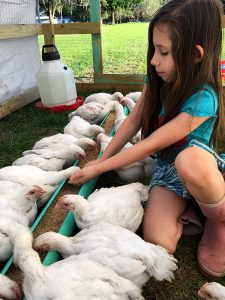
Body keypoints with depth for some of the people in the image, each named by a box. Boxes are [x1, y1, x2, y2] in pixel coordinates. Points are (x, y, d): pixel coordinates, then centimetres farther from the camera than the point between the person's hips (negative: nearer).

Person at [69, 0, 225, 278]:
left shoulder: (202, 99, -26)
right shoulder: (157, 80, -6)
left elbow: (149, 146, -25)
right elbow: (132, 122, 0)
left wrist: (97, 169, -19)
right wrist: (101, 160, -5)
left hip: (198, 163, -3)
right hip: (166, 168, 3)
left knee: (189, 162, -44)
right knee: (159, 243, -23)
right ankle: (189, 206, 7)